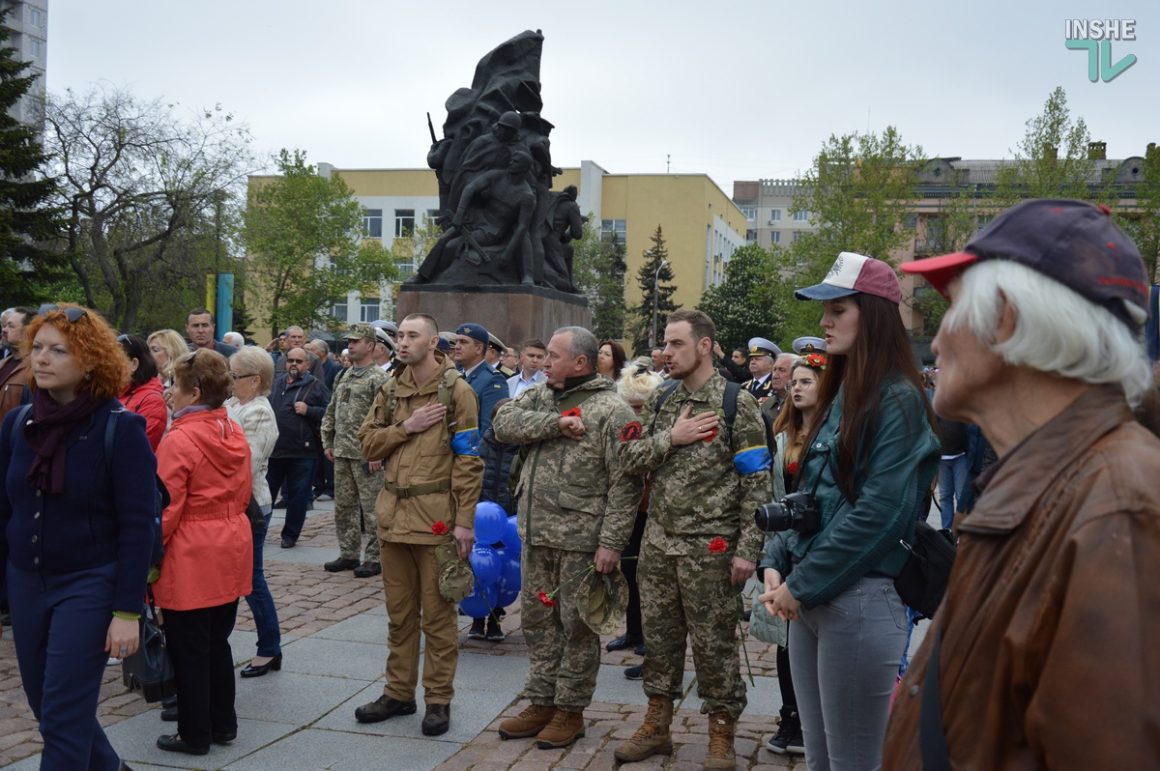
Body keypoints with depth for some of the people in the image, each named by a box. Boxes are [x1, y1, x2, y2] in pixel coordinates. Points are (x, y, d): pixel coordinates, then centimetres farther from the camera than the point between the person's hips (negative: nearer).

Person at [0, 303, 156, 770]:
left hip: (89, 585, -6)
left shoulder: (120, 427, -14)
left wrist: (127, 611, -16)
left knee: (64, 717, -3)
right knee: (46, 704, 17)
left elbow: (138, 525, -14)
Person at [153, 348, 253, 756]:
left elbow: (166, 509, -17)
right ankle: (223, 724, 27)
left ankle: (194, 734, 16)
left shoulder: (178, 440, -18)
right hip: (232, 547, 7)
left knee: (188, 647, 6)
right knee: (217, 641, 18)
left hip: (190, 555, -7)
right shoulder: (235, 433, 3)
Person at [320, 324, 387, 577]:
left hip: (366, 455, -8)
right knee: (343, 507, 13)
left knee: (371, 509, -1)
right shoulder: (343, 377, 14)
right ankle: (348, 555, 24)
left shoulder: (378, 378, -10)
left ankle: (374, 559, 7)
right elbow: (331, 412, 20)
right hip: (341, 453, 8)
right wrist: (327, 443, 13)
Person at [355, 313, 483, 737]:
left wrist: (465, 520, -15)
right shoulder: (391, 391, 12)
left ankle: (438, 699, 15)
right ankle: (398, 692, 27)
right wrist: (406, 428, -8)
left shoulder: (456, 390, -7)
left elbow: (469, 460, -10)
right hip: (394, 512, 6)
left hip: (436, 515, -6)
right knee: (399, 612, 15)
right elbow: (367, 442, 9)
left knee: (437, 614, 3)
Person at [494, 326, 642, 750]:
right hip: (535, 532, 7)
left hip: (580, 538, -7)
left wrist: (611, 542, -20)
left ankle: (570, 710, 18)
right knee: (537, 619, 15)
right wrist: (555, 423, -19)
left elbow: (624, 483, -15)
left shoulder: (611, 409, -13)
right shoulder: (541, 395, 9)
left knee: (577, 624, 6)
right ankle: (541, 702, 28)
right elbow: (504, 421, -7)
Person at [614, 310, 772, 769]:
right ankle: (656, 725, 28)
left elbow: (756, 482, -10)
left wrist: (747, 549, -14)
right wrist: (670, 438, -11)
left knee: (713, 641, 4)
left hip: (710, 546, -5)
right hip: (658, 541, 6)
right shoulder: (660, 401, 10)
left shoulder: (737, 404, -8)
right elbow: (629, 459, 5)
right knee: (658, 634, 14)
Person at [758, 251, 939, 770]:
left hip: (859, 598, -8)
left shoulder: (898, 401, -12)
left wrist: (803, 584, -15)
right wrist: (779, 567, 3)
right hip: (810, 597, 8)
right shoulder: (840, 395, 14)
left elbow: (879, 511, -19)